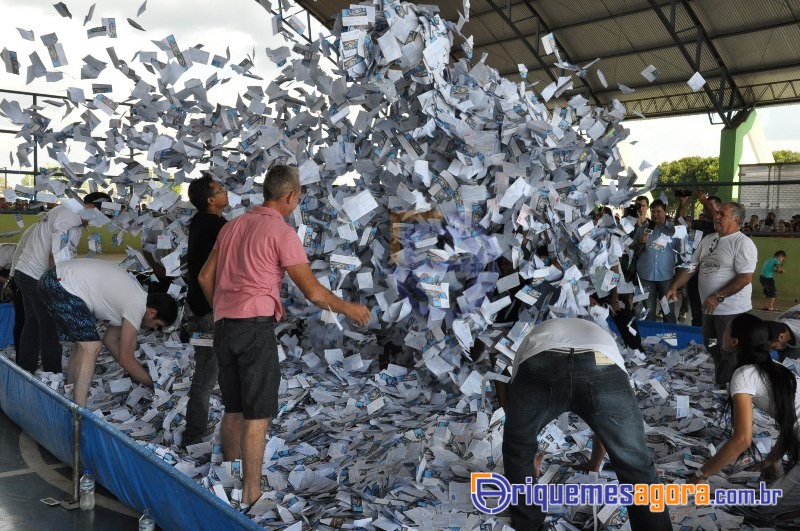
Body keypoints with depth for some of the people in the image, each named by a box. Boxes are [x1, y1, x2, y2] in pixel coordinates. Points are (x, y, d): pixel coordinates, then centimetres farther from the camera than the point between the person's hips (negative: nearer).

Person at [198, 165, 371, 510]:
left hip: (224, 326, 8)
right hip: (256, 326, -7)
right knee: (258, 413, 0)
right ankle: (251, 491, 6)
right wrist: (347, 308, 4)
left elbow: (205, 277, 17)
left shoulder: (233, 226, 14)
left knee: (233, 409, 16)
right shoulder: (282, 232, -8)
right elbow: (313, 292, -10)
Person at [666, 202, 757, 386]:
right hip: (709, 309, 8)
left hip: (731, 310, -8)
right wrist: (674, 287, 3)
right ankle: (719, 386, 33)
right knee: (713, 350, 19)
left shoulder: (742, 243, -14)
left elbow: (745, 277, -21)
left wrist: (718, 297, -24)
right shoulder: (708, 240, 10)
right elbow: (691, 267, 14)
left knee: (729, 355, 2)